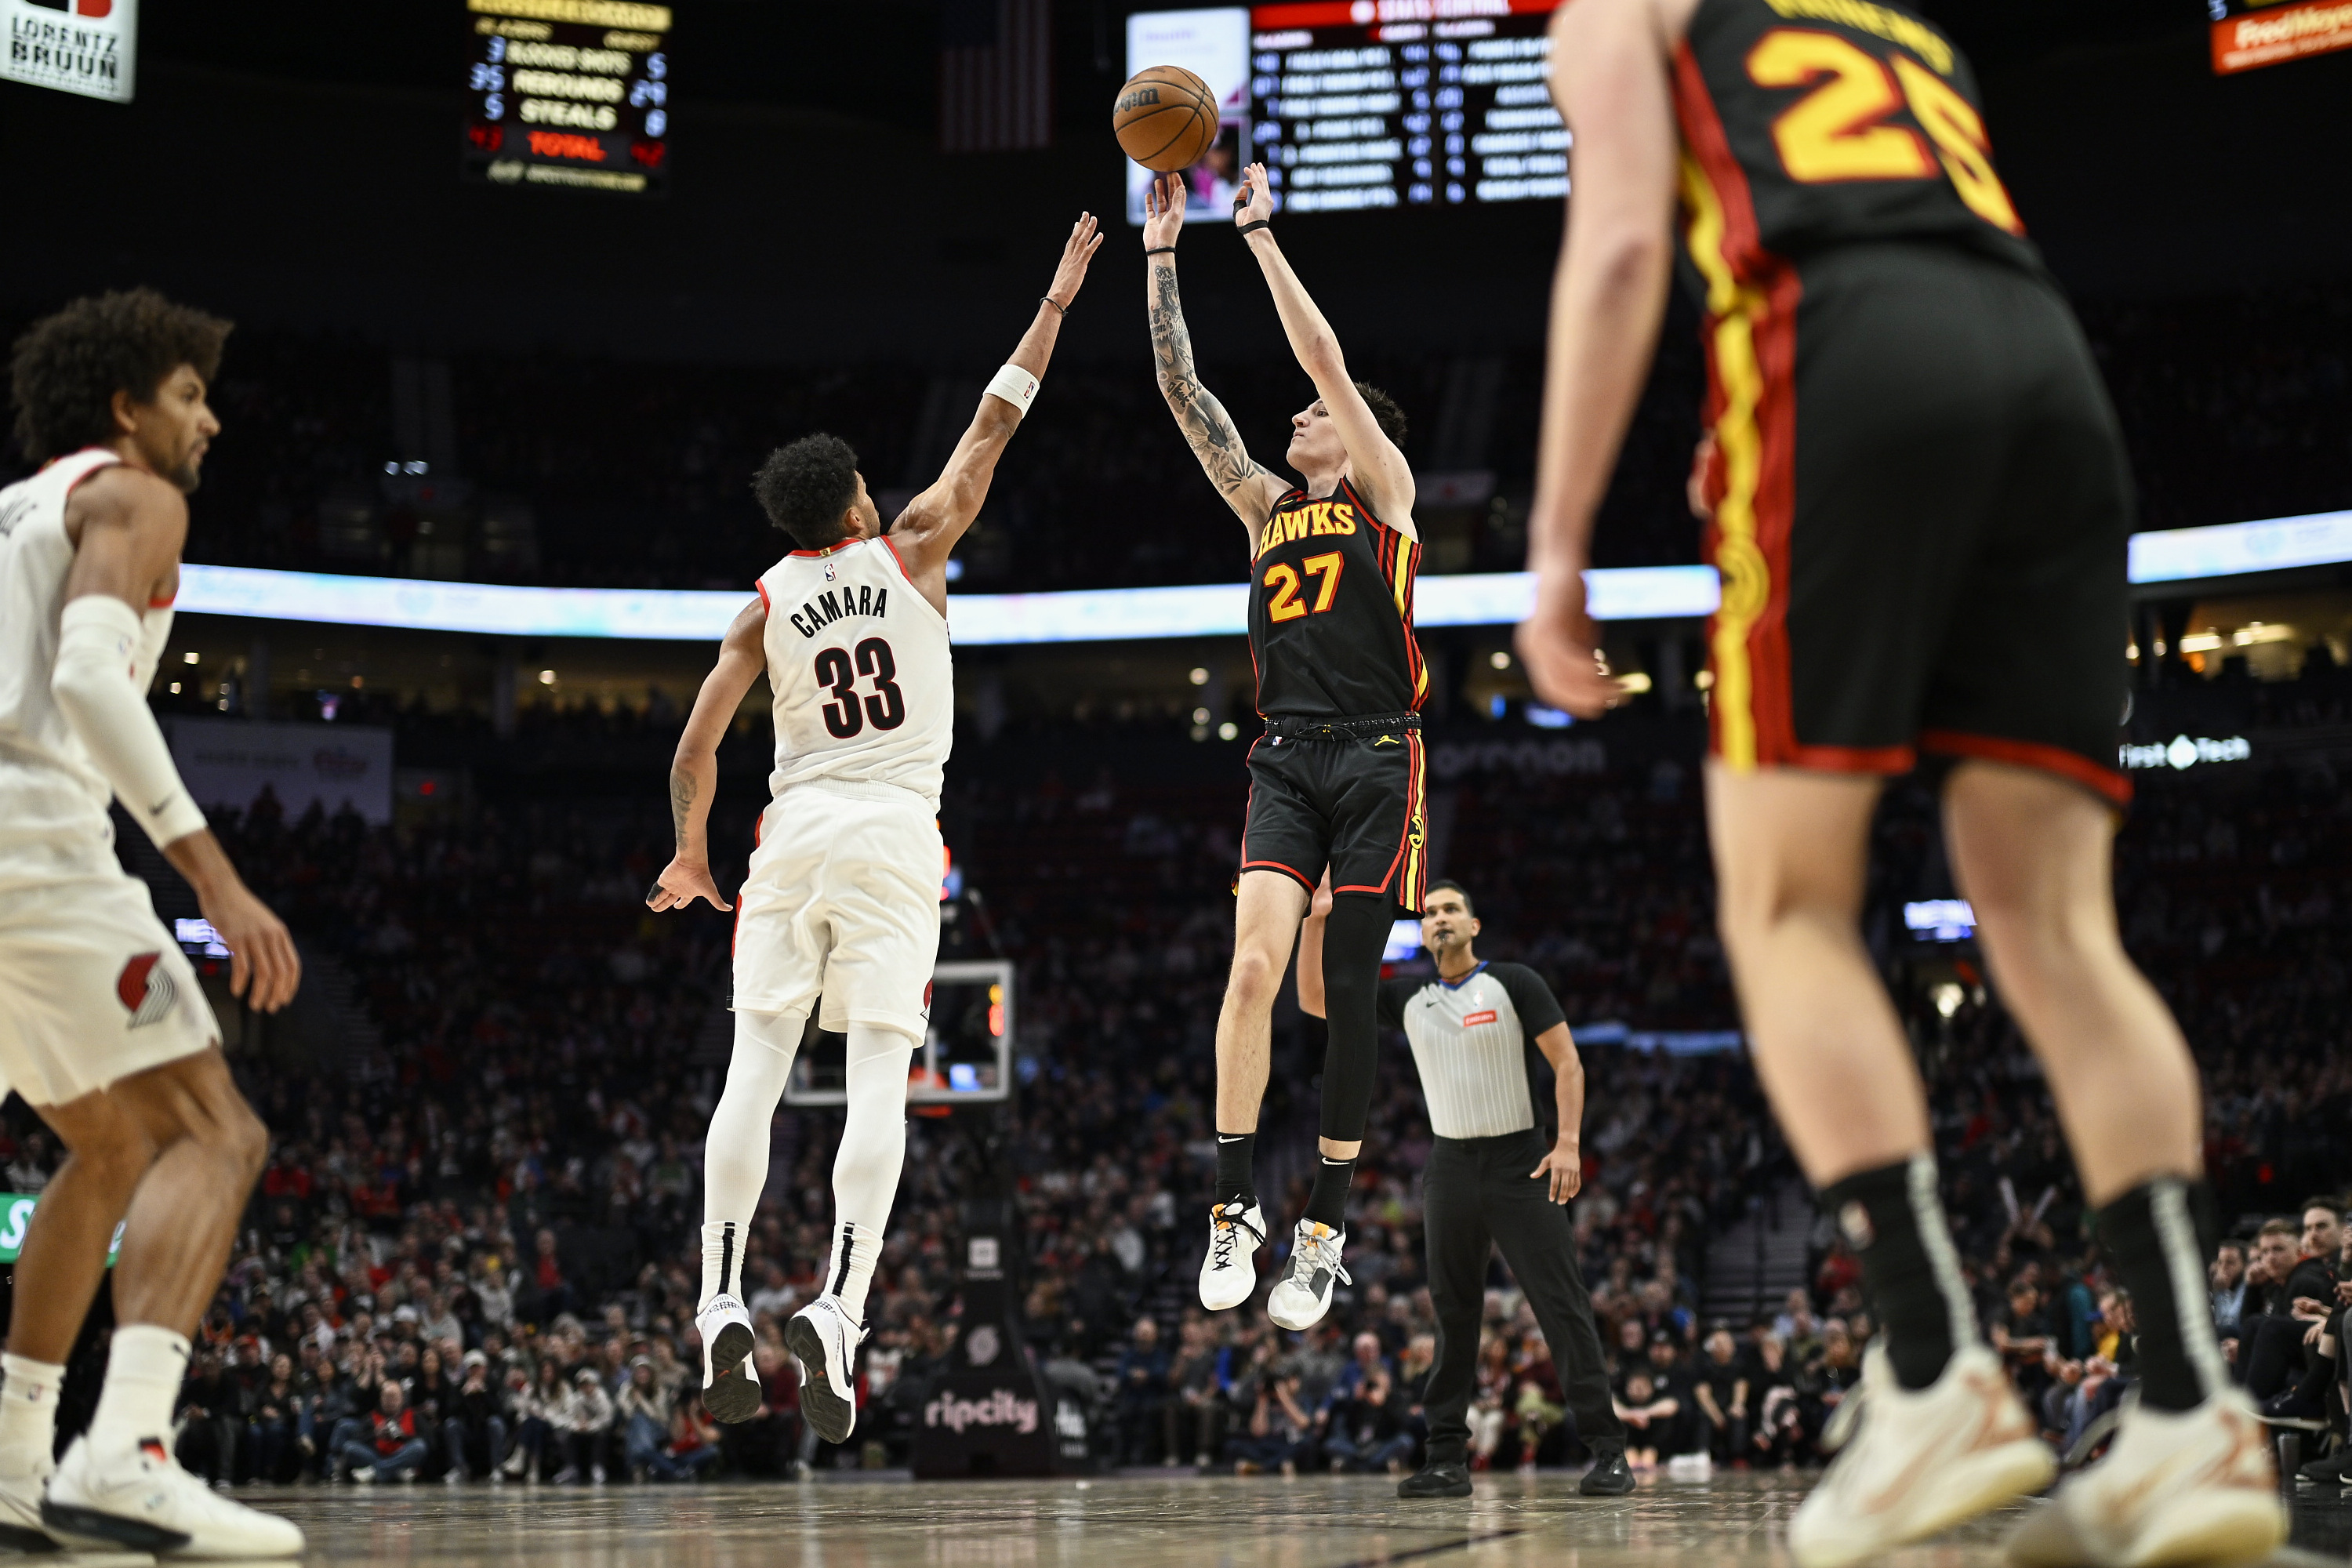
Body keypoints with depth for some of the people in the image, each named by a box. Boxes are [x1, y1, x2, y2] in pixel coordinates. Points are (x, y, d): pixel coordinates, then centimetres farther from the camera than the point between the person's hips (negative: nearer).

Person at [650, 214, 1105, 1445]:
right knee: (878, 1081, -6)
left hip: (795, 833, 2)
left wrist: (690, 858, 24)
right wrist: (1057, 301, 18)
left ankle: (722, 1307, -5)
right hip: (895, 834, -2)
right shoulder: (909, 554, 3)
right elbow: (993, 428, 10)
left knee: (755, 1070, 3)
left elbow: (696, 750, 8)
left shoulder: (767, 604, 9)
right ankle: (836, 1311, -20)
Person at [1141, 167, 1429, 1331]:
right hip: (1286, 759, 3)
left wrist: (1260, 233, -2)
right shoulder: (1268, 505, 17)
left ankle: (1325, 1230, 7)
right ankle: (1235, 1203, -14)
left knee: (1349, 993, 0)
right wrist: (1162, 253, 7)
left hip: (1375, 757, -3)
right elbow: (1183, 392, 12)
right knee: (1256, 959, -17)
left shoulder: (1385, 491, 6)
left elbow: (1325, 358, -4)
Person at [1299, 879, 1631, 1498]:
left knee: (1563, 1305, -9)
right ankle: (1447, 1459, 9)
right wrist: (1315, 922, -6)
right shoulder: (1408, 999, 8)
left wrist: (1568, 1143, -14)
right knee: (1452, 1314, 5)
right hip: (1450, 1166, 4)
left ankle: (1607, 1450, -8)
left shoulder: (1514, 984, -2)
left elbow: (1567, 1062, -3)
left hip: (1520, 1164, -4)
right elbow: (1314, 1000, 5)